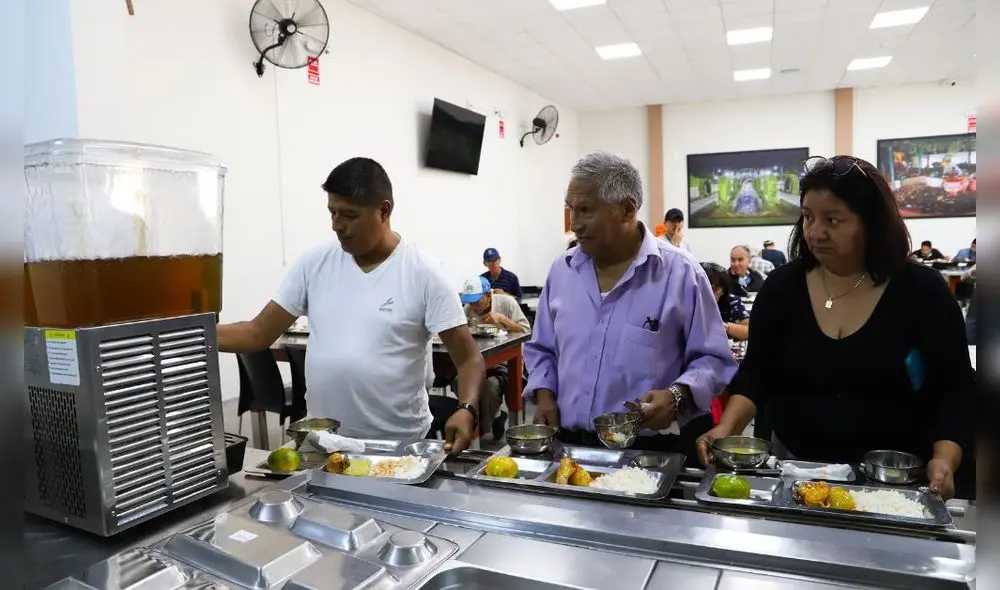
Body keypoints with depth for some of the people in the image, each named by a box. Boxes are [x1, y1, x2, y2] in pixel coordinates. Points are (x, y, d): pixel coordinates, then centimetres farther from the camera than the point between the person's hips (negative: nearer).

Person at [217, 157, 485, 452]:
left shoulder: (424, 274, -11)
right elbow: (258, 333, 3)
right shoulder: (315, 263, 0)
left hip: (401, 445, -3)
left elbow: (469, 358, -10)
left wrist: (467, 411, -27)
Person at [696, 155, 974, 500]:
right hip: (796, 469, 2)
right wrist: (727, 427, -19)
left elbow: (956, 389, -5)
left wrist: (944, 461, -19)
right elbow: (755, 373, -3)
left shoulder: (921, 290, -7)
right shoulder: (782, 287, -4)